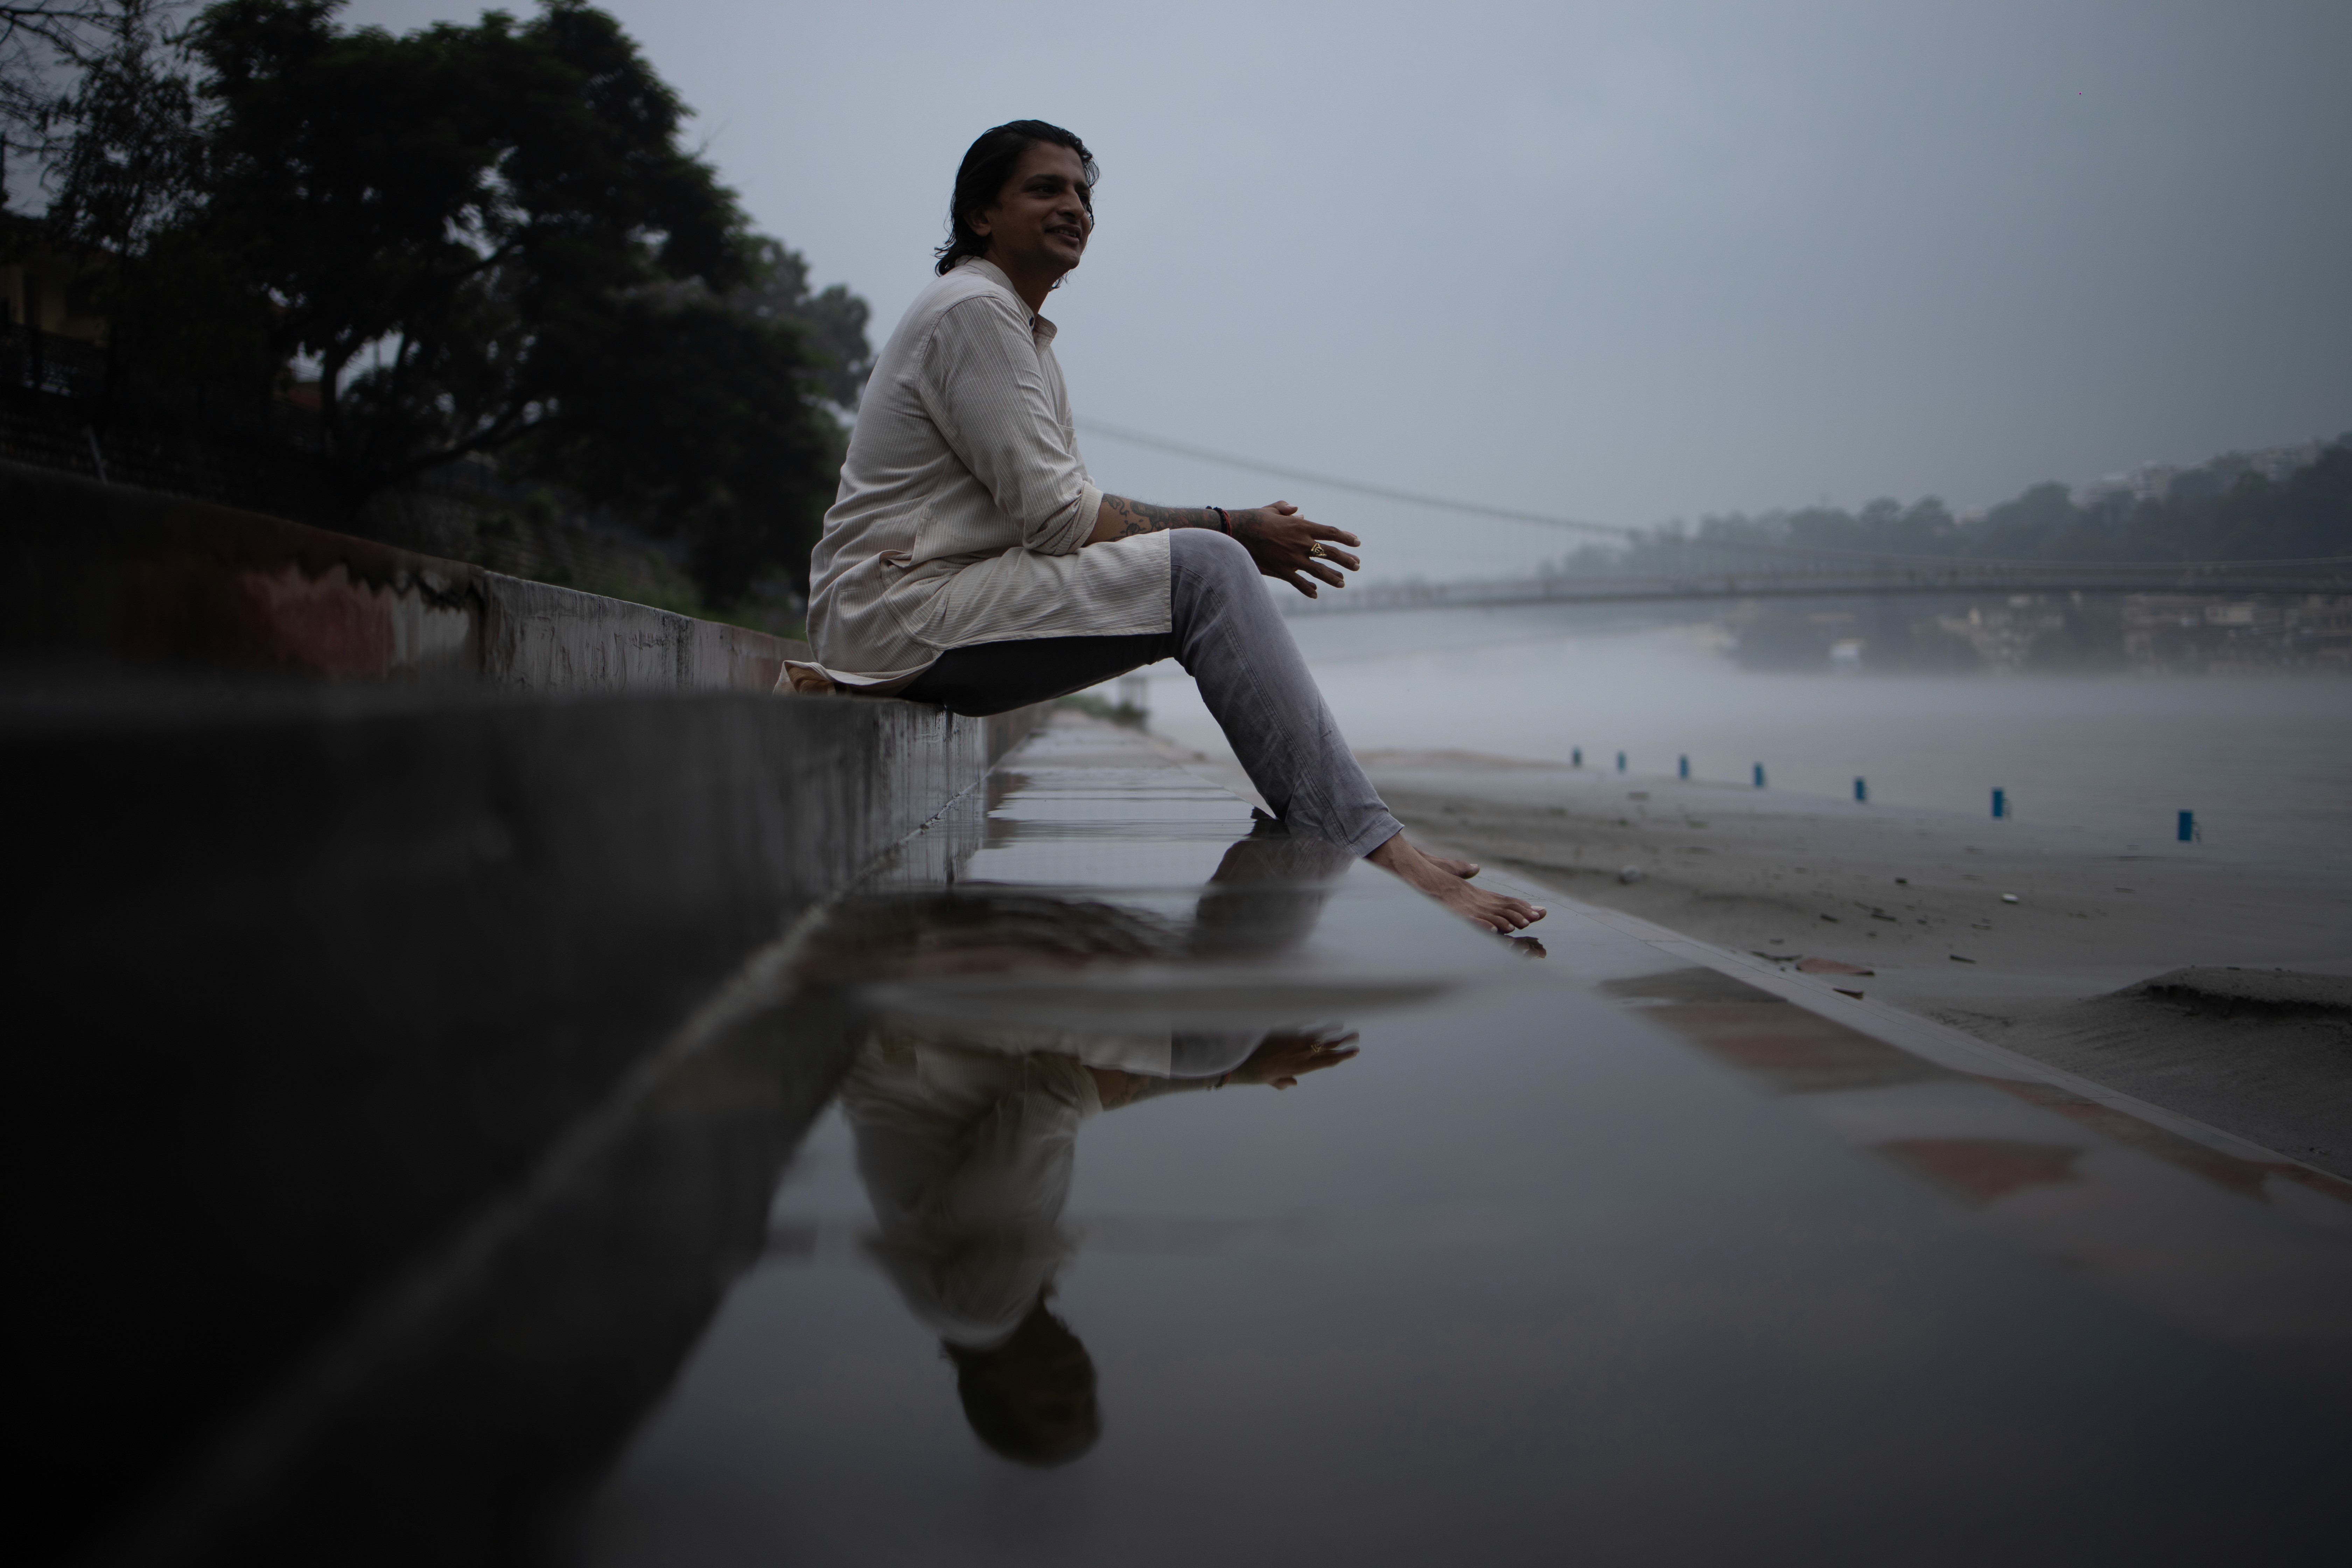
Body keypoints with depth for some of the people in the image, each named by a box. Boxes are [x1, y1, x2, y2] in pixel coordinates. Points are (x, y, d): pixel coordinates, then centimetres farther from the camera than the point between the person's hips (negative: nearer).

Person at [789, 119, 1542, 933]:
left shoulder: (1025, 331, 21)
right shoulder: (973, 310, -11)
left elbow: (1068, 517, 13)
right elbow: (1057, 518, -18)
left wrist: (1235, 537, -1)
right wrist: (1230, 531, -11)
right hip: (902, 605, -10)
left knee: (1214, 560, 4)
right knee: (1202, 569, -22)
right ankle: (1370, 851, -27)